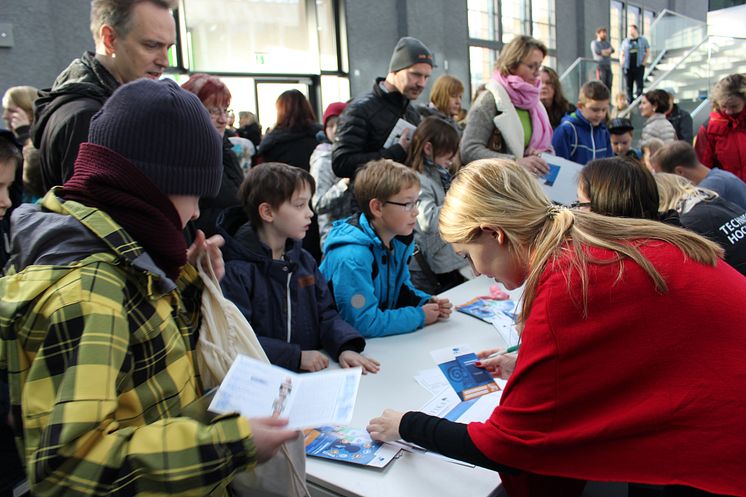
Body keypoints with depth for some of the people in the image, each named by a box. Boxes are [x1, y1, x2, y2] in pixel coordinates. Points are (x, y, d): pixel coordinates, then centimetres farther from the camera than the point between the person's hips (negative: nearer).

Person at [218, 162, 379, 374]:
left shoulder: (305, 261, 12)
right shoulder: (235, 269, -10)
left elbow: (326, 315, 10)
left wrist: (346, 347, -9)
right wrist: (297, 356, -19)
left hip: (313, 376, 3)